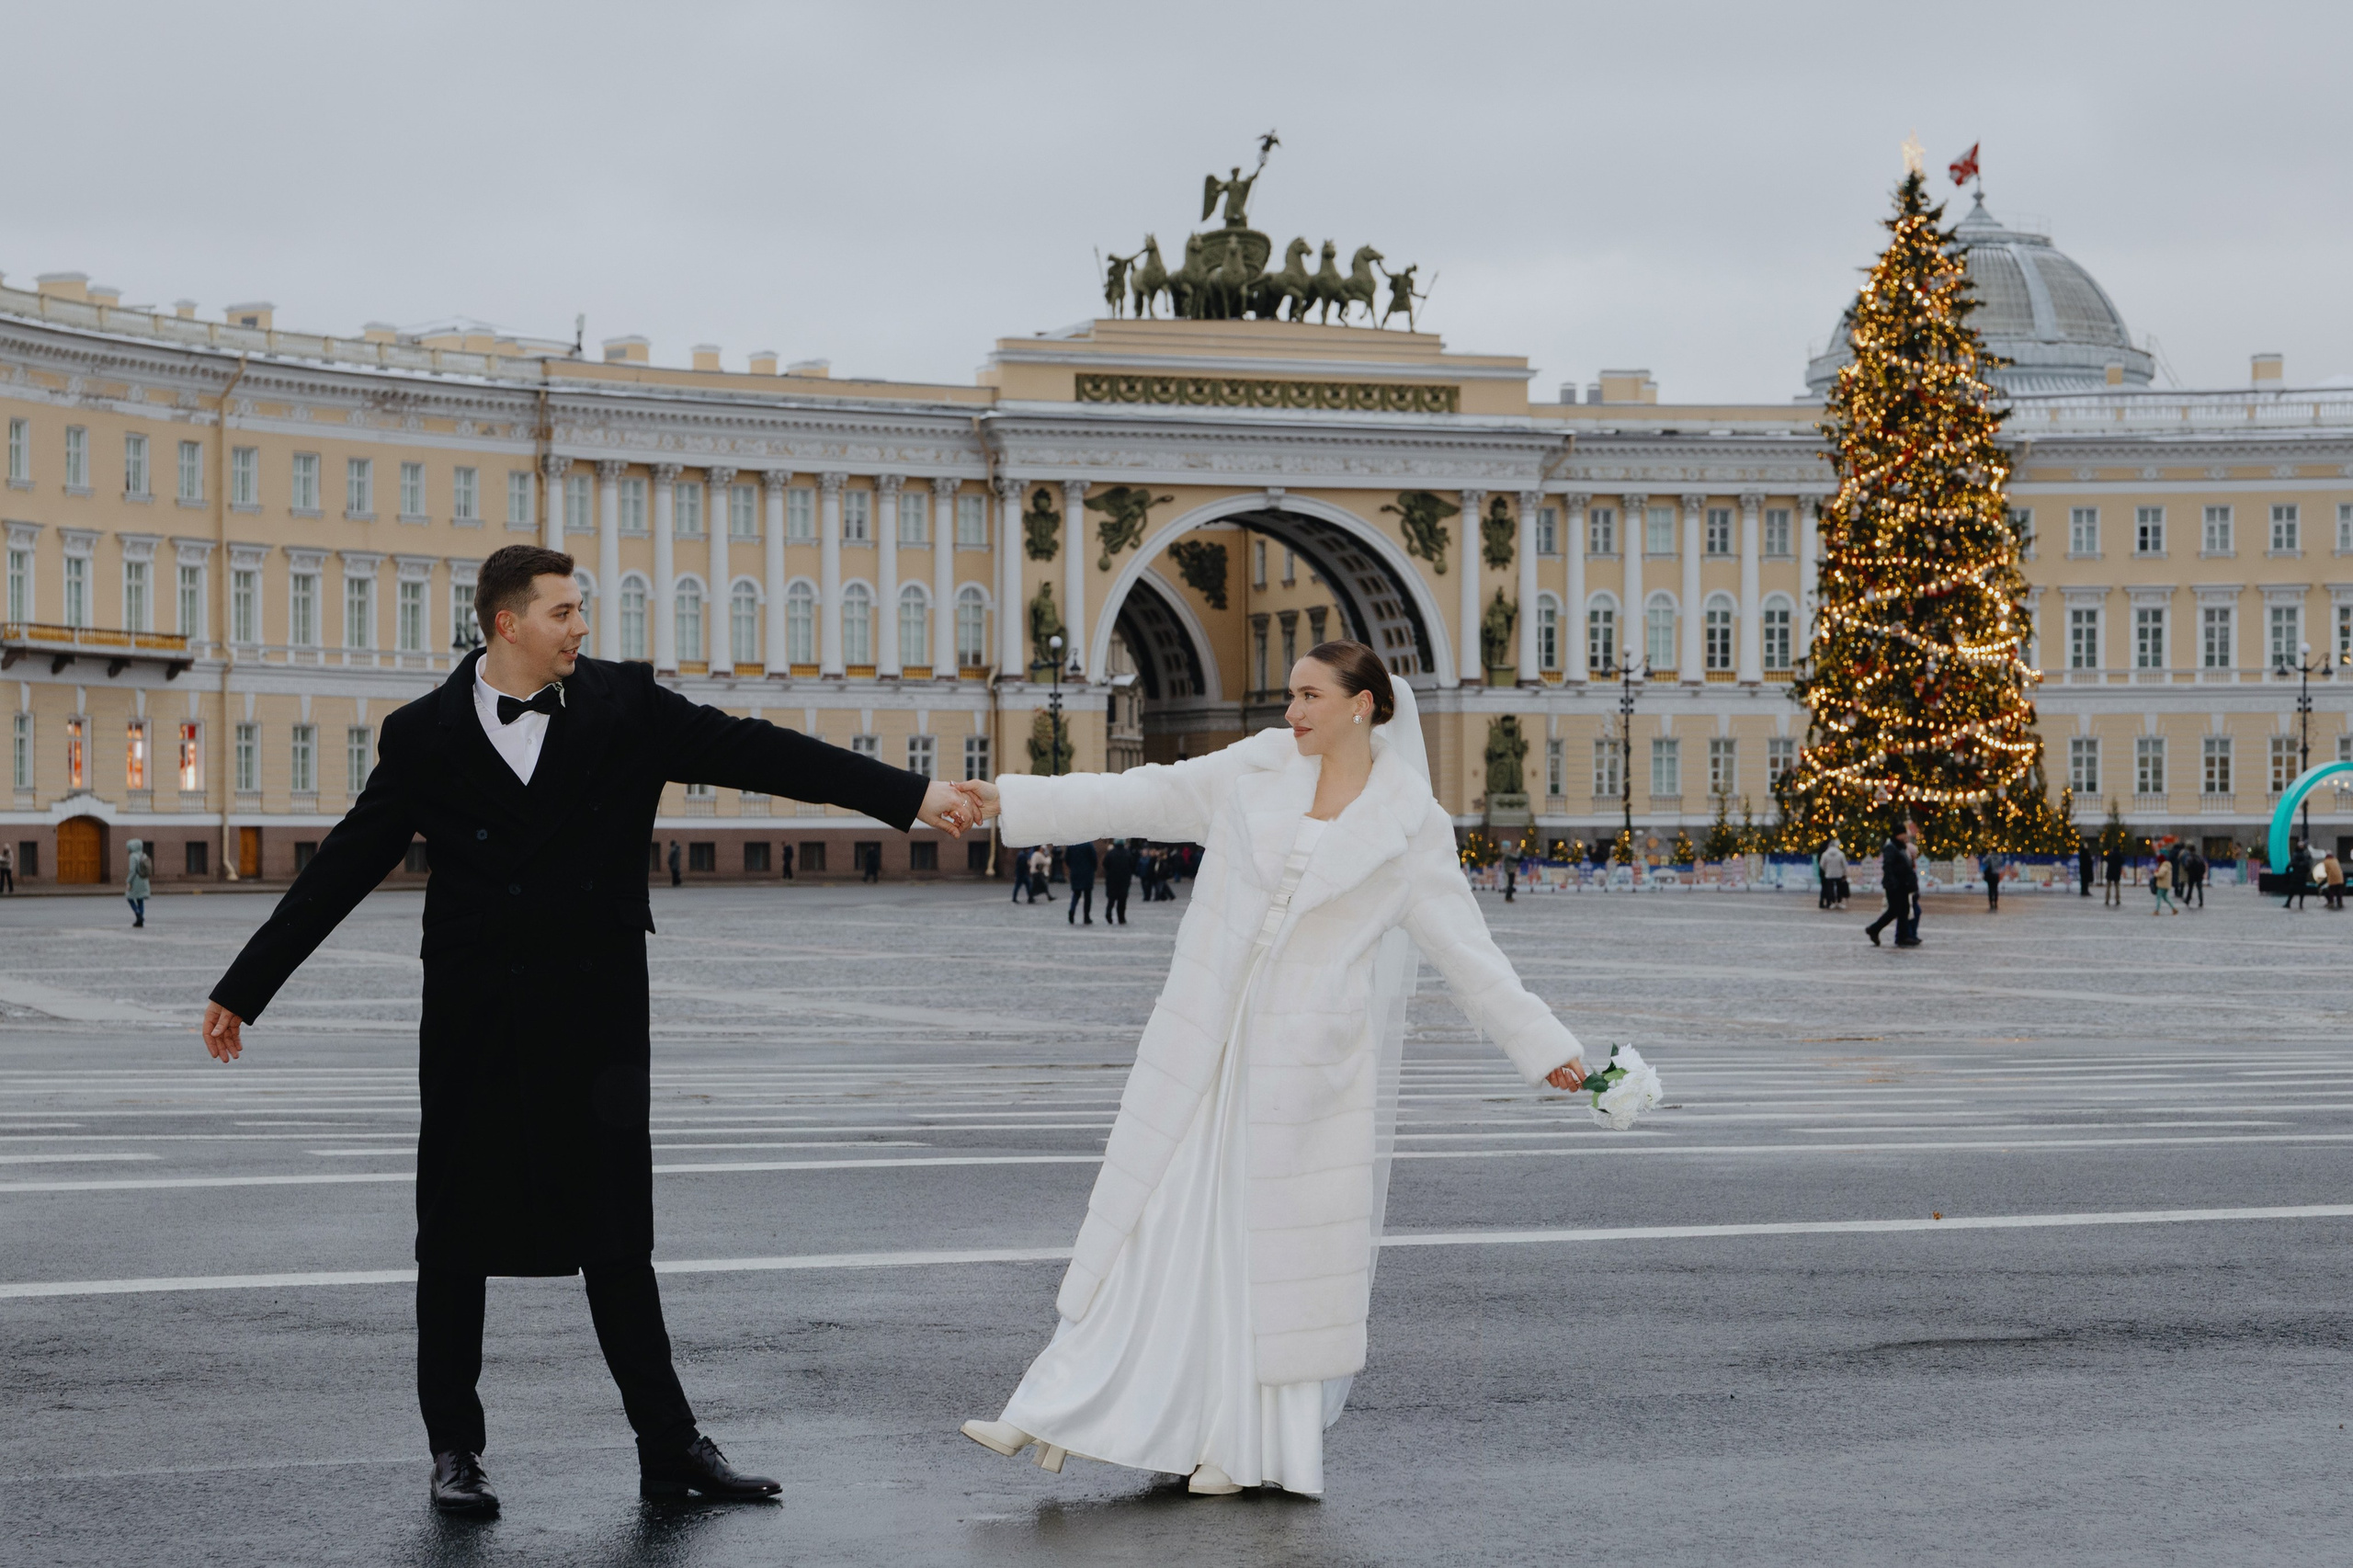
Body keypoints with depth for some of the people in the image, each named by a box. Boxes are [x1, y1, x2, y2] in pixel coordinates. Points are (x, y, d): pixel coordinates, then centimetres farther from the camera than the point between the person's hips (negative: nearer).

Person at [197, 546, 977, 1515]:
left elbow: (752, 752, -2)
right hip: (475, 1025, -1)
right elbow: (342, 869, 2)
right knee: (456, 1237, 6)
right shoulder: (426, 736, -2)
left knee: (617, 1236, 5)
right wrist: (243, 991, 1)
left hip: (596, 1020, 1)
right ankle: (454, 1451, 18)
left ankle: (671, 1448, 11)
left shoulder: (625, 706, 2)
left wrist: (911, 796, -7)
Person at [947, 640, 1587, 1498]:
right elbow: (1143, 798, 6)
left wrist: (1542, 1043, -3)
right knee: (1155, 1222, 4)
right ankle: (1061, 1413, 7)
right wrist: (1011, 798, 3)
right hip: (1205, 1041, 3)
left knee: (1282, 1242, 3)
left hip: (1310, 1059, -3)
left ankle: (1250, 1445, 16)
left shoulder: (1410, 822, -3)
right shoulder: (1257, 768, 3)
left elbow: (1464, 946, -1)